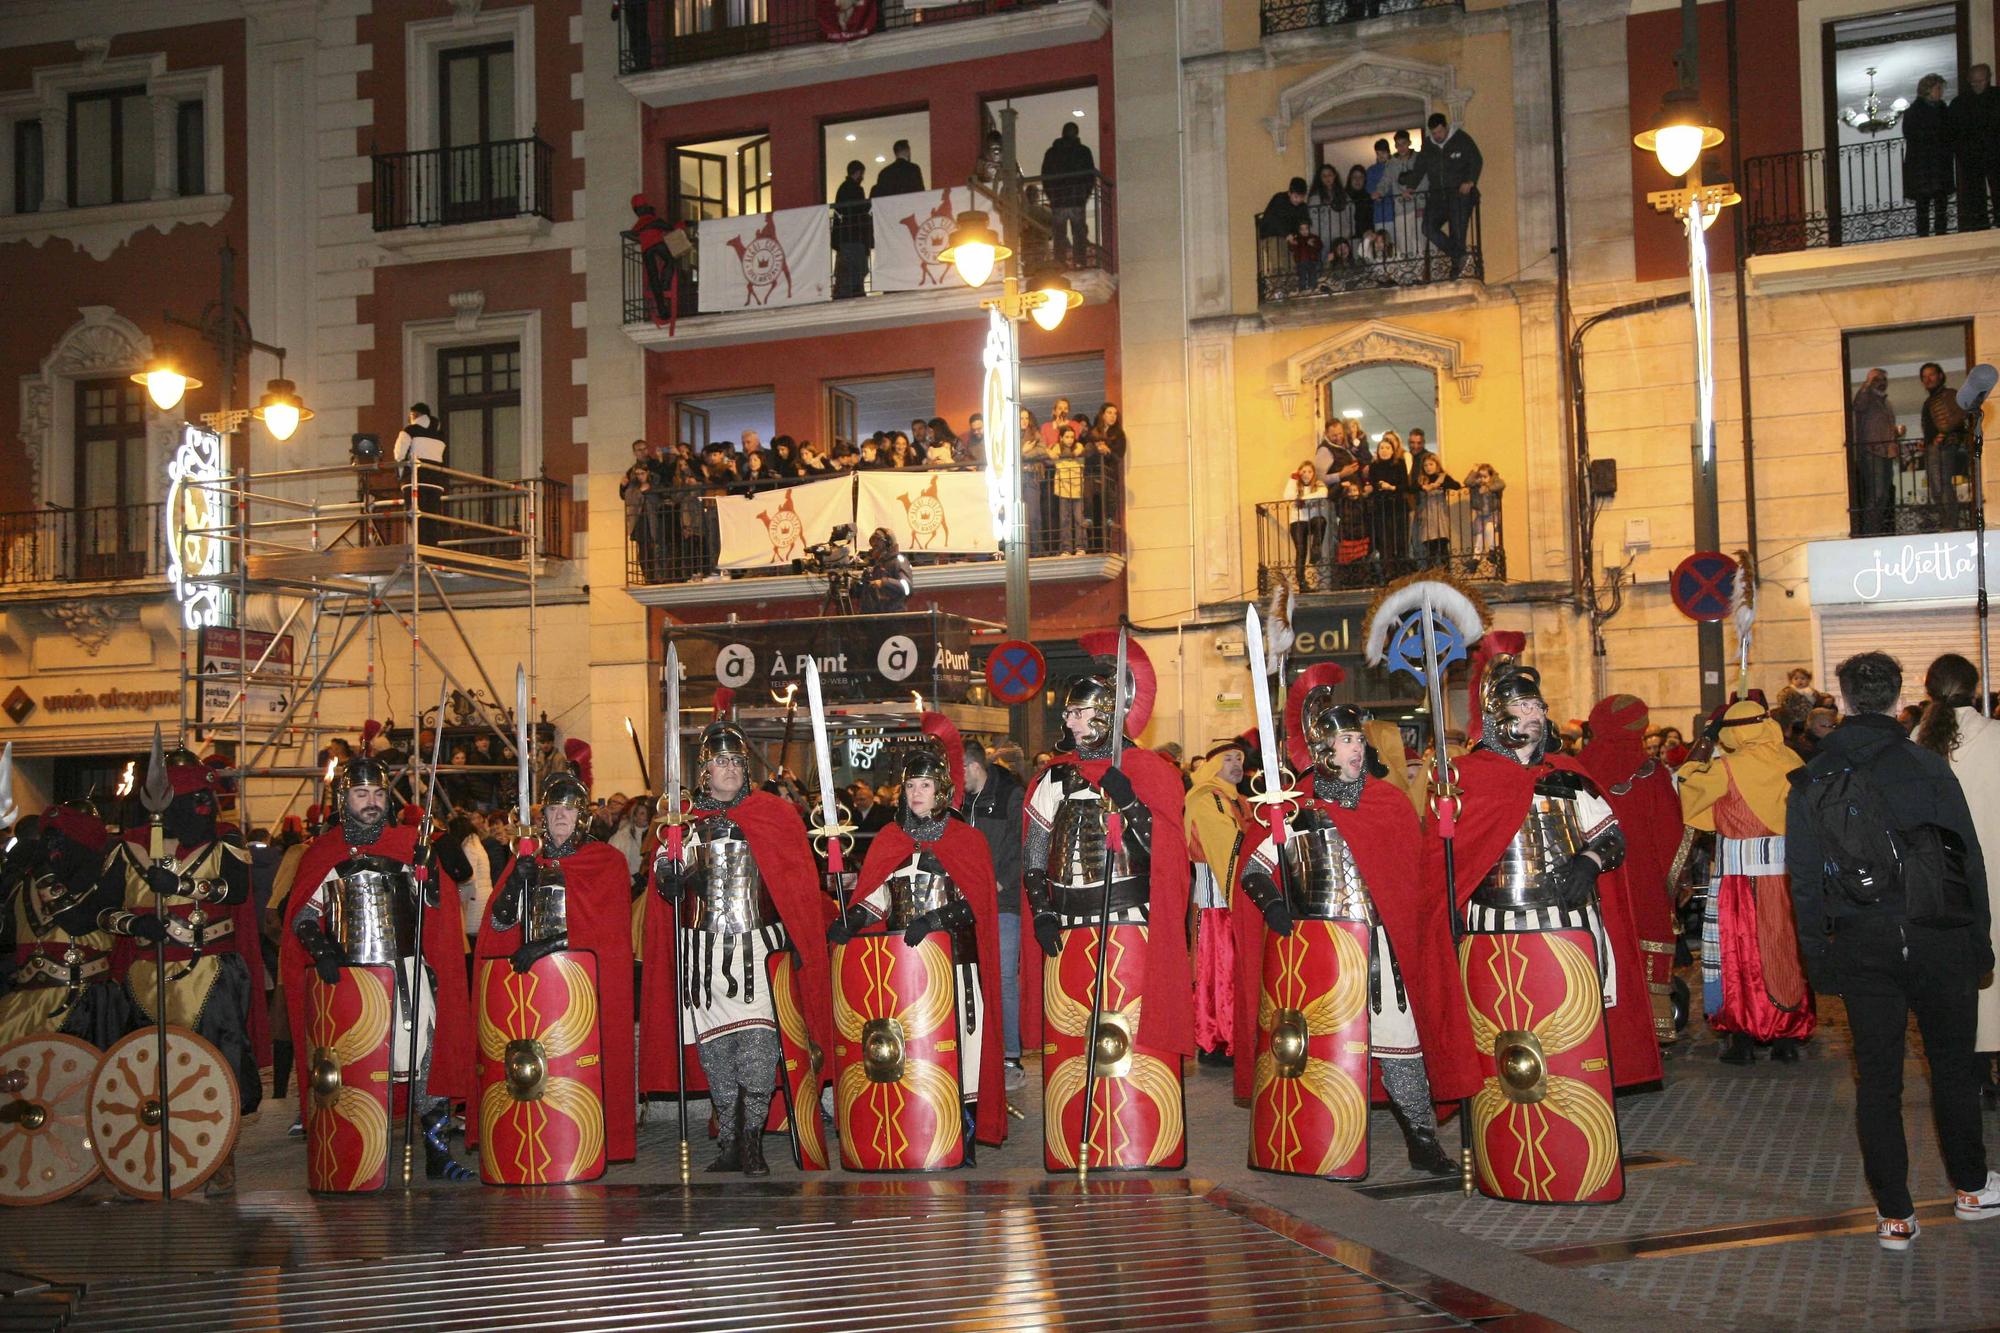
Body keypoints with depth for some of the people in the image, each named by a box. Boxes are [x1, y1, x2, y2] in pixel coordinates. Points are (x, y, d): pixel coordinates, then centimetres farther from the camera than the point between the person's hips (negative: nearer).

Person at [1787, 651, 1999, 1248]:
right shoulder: (1928, 766, -4)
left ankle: (1895, 1215, 10)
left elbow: (1804, 879, 4)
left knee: (1877, 1077, 6)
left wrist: (1818, 958, 10)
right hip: (1936, 939, -1)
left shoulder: (1812, 780, 2)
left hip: (1860, 946, 1)